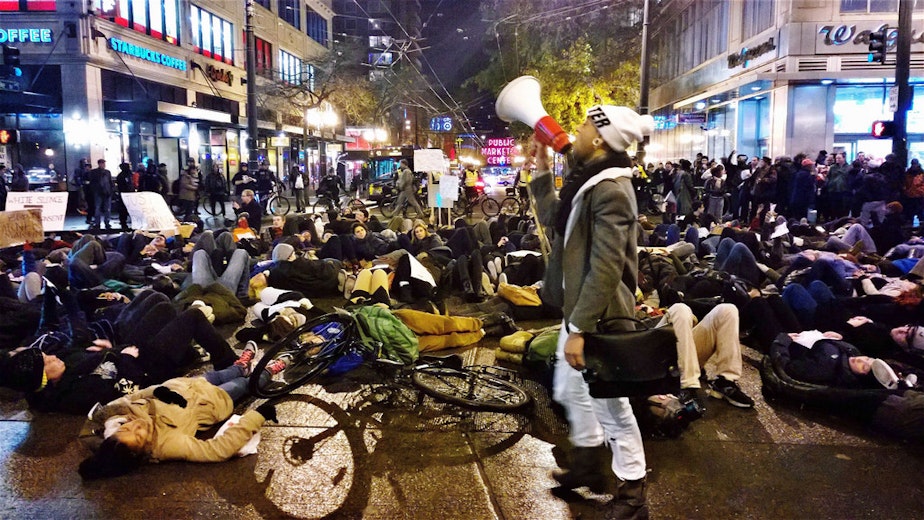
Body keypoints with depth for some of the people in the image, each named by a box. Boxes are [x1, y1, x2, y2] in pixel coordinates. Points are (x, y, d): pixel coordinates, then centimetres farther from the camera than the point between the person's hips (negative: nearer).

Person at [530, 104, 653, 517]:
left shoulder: (610, 190, -22)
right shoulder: (588, 181, 9)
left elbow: (606, 268, -27)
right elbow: (554, 221, 17)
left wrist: (579, 328, -27)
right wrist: (541, 172, 14)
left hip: (598, 316, -11)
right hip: (579, 308, 11)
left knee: (610, 404, 3)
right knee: (571, 389, 24)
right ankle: (587, 465, 44)